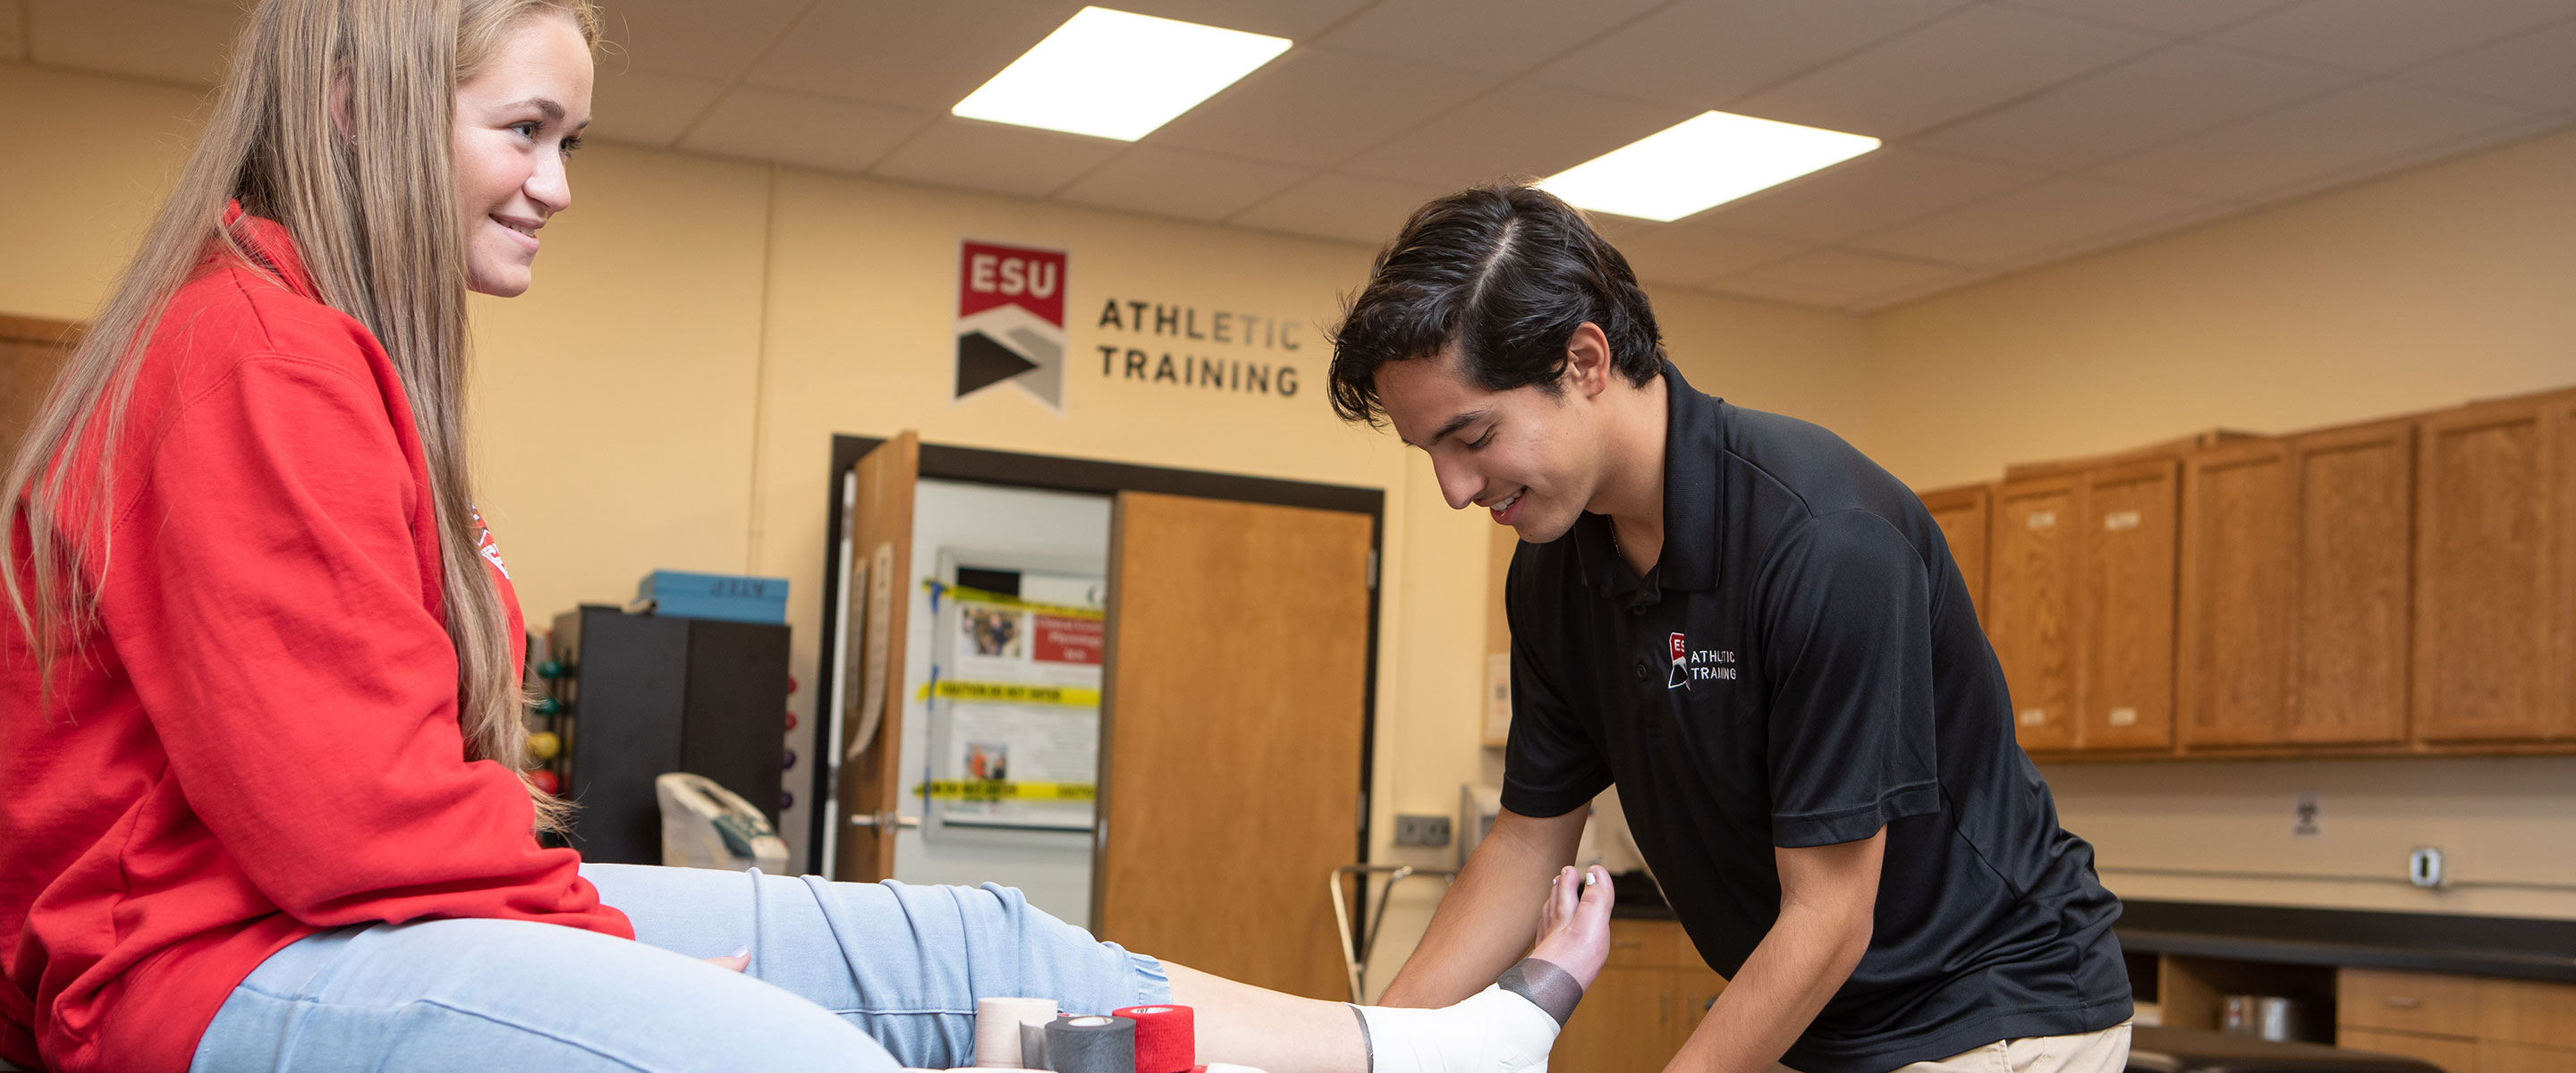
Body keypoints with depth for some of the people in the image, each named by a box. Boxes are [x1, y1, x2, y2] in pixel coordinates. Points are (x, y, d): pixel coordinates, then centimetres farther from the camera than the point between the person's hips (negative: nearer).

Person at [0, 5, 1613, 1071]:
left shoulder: (322, 356, 19)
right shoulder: (256, 362, -15)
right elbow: (344, 801, -22)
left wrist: (579, 909, 2)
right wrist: (600, 935, -10)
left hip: (395, 909, 10)